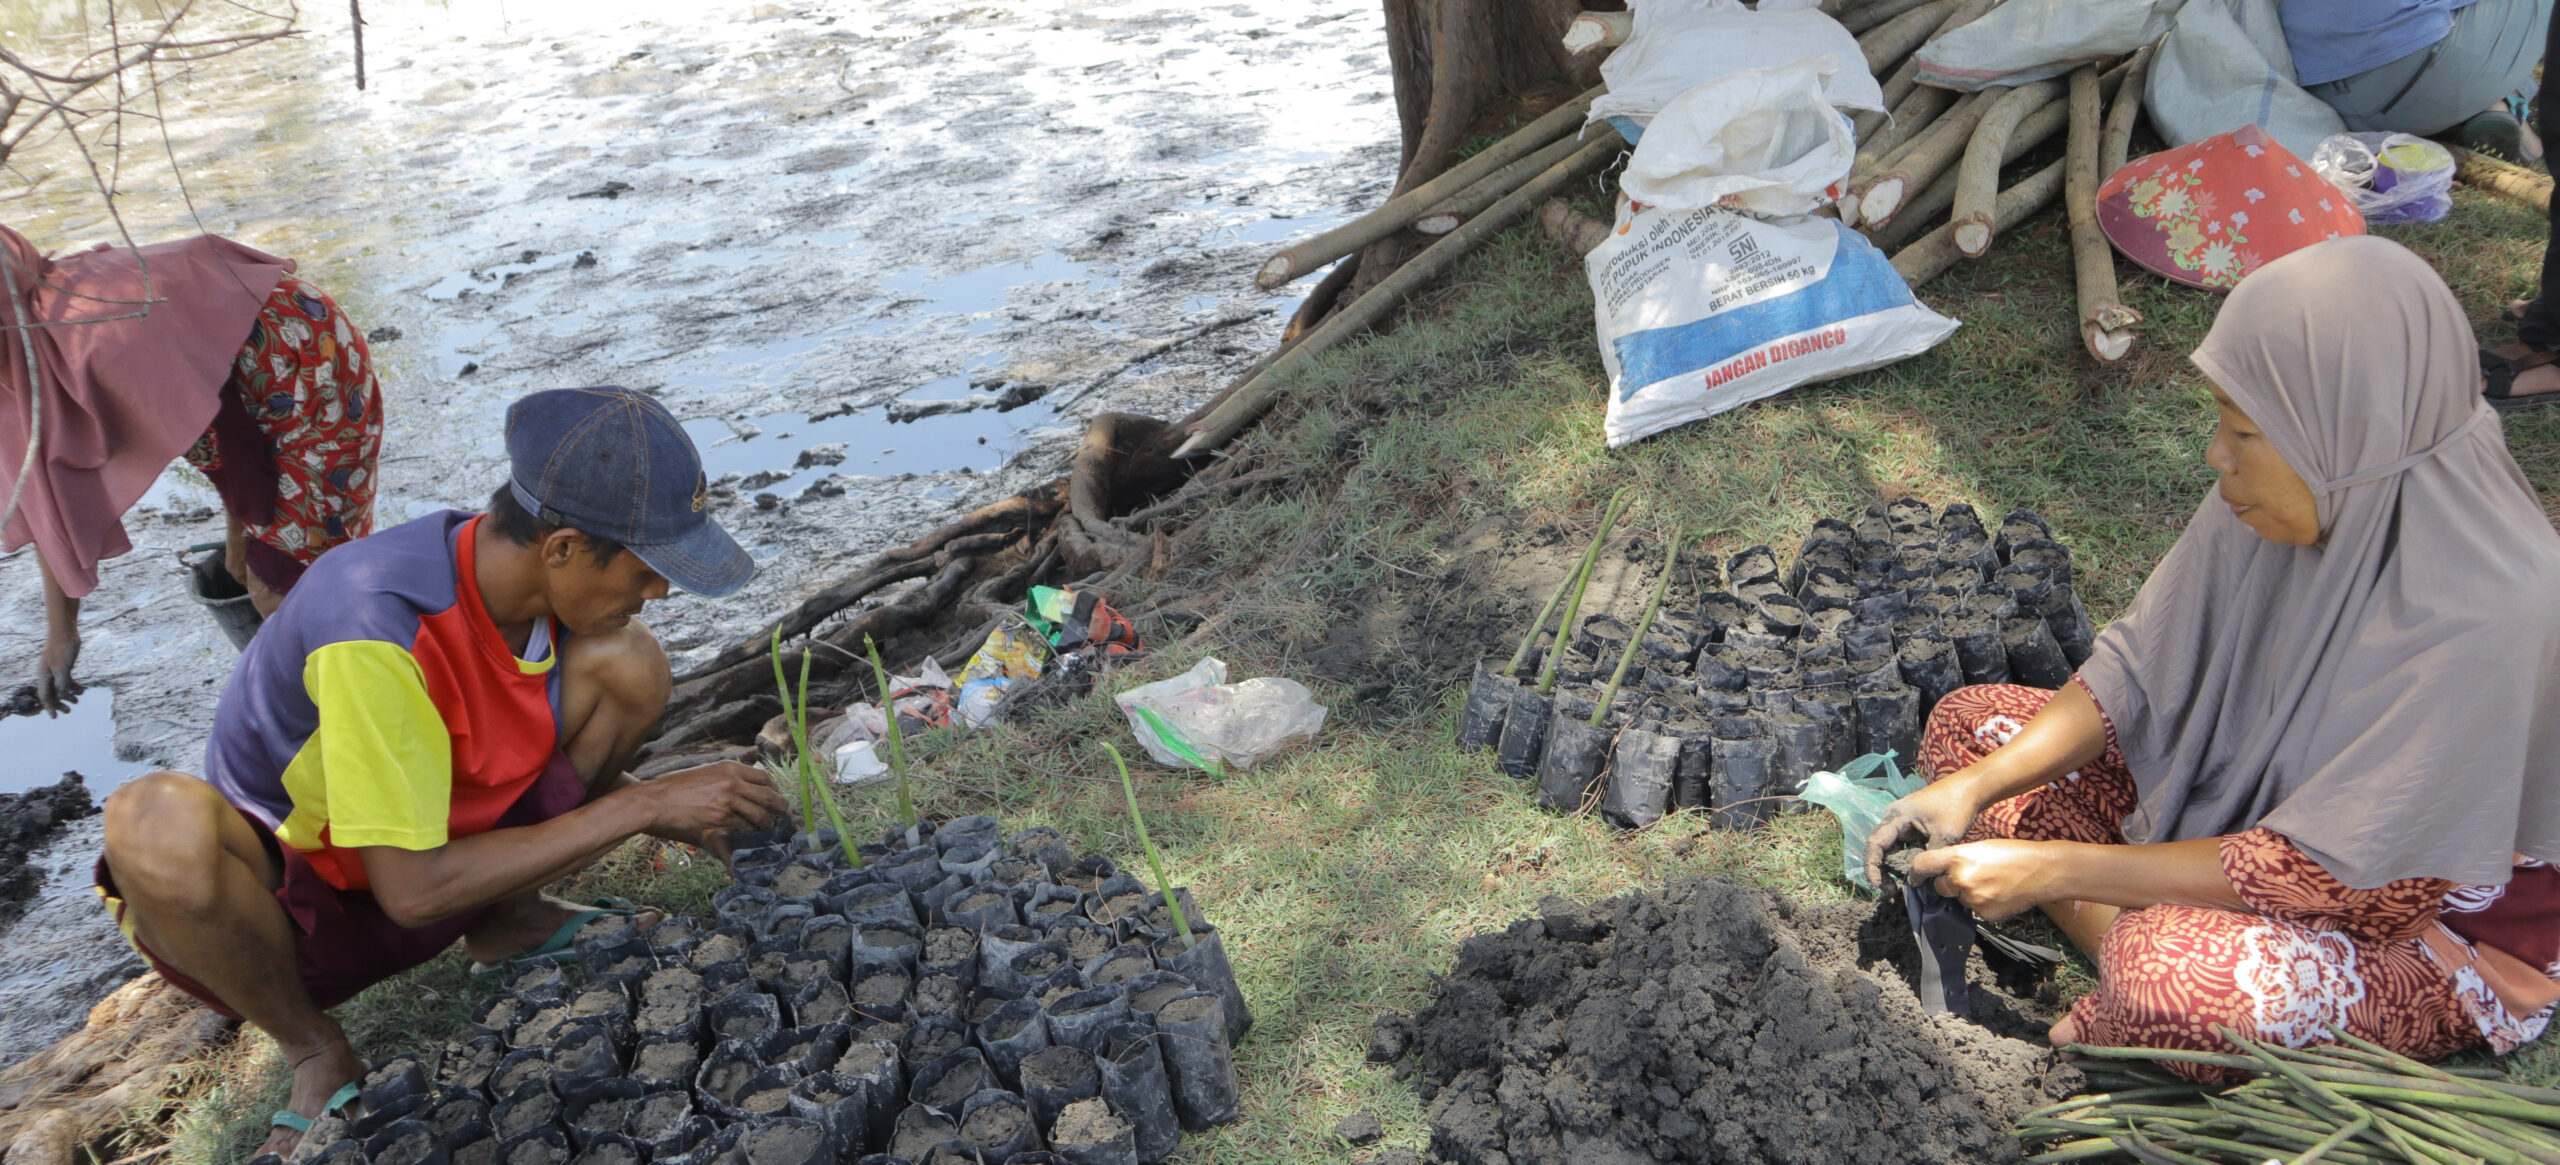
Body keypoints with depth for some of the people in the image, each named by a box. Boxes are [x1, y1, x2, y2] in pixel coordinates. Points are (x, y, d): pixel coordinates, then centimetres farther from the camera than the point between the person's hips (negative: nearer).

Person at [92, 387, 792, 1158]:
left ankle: (507, 922, 6)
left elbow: (564, 760, 7)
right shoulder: (374, 629, -35)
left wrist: (689, 821, -9)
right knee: (159, 823, -40)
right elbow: (415, 890, -31)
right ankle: (312, 1048, -9)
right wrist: (647, 805, -29)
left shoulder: (523, 575, -12)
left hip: (438, 855, 5)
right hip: (284, 900, -5)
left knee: (627, 666, -15)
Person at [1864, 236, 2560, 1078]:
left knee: (2169, 977, -38)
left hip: (2432, 922, -7)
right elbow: (2135, 674, -5)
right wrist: (1974, 787, -20)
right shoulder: (2277, 500, -13)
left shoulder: (2481, 622, -33)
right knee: (1969, 720, -2)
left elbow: (2326, 873, -28)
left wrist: (2059, 868, -28)